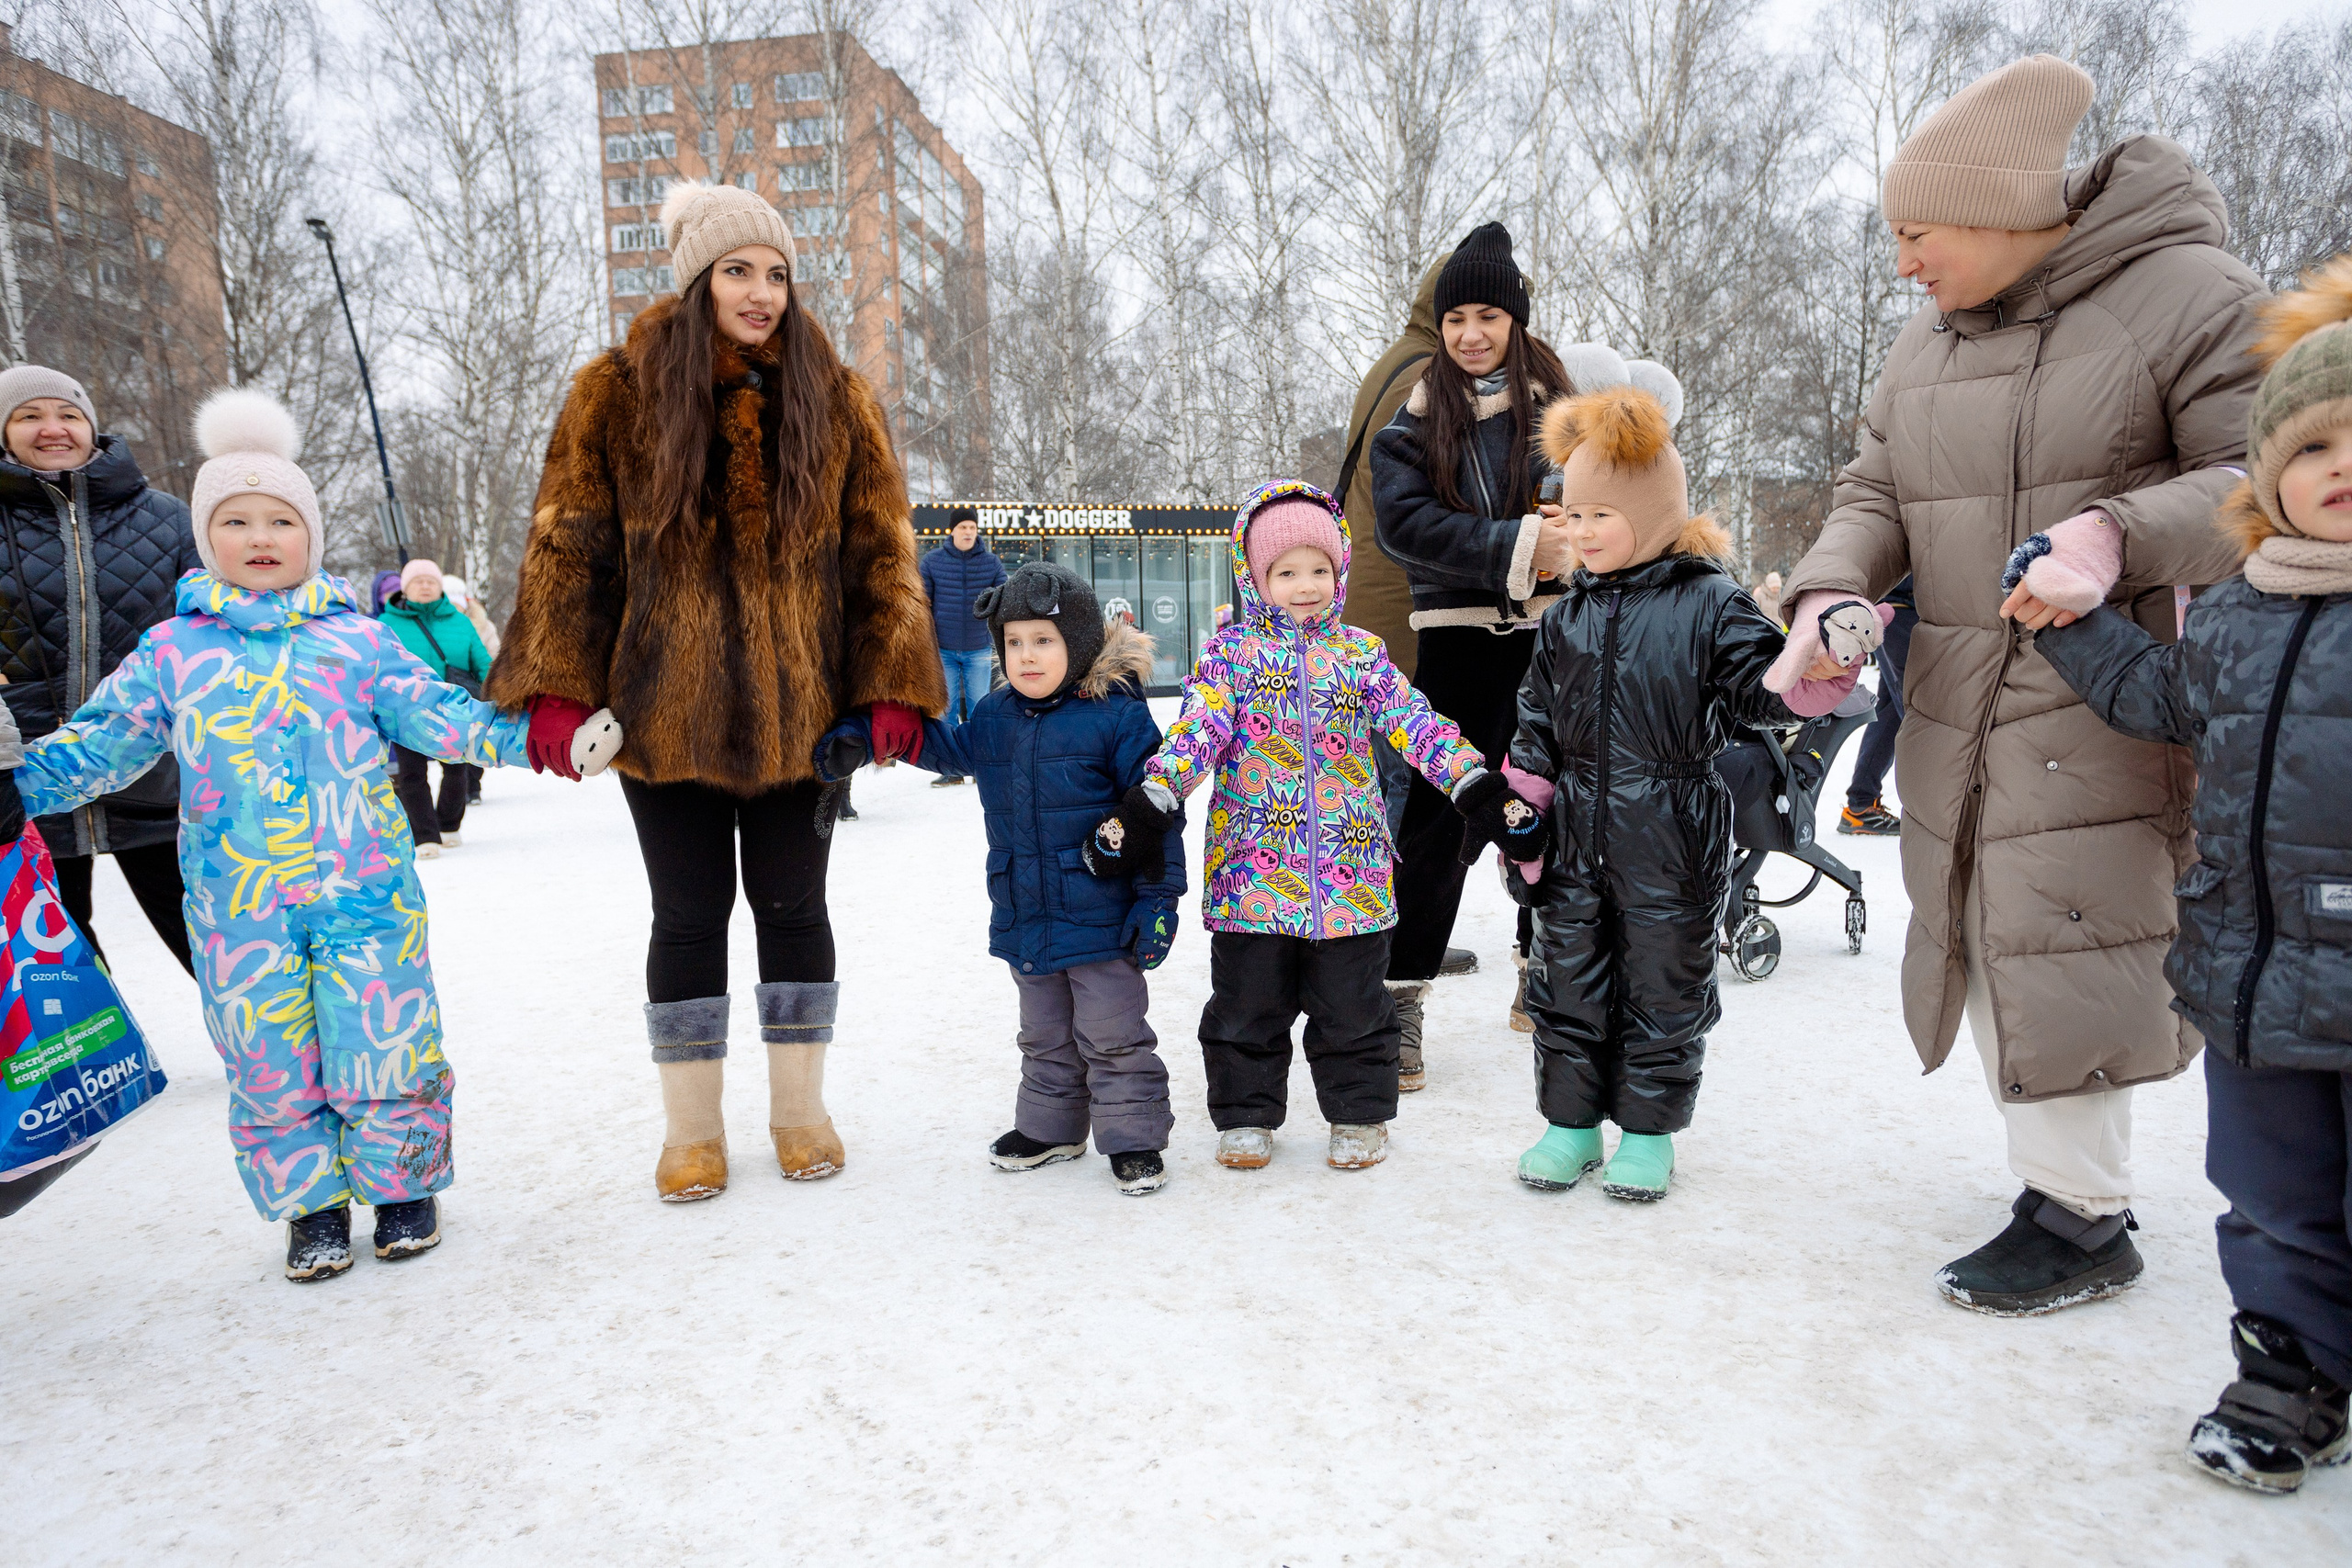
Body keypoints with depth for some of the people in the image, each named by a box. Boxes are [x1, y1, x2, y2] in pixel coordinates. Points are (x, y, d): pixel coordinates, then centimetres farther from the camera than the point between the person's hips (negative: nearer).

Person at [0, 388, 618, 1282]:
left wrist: (540, 734, -7)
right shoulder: (172, 651, 9)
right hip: (238, 904, 1)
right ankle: (312, 1206, 26)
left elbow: (439, 714, 3)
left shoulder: (357, 638, 6)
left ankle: (403, 1185, 23)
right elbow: (98, 743, 9)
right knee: (271, 1060, 8)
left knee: (383, 1043, 2)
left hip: (365, 889, -1)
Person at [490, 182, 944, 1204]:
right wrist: (554, 688, -9)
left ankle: (800, 1108, 26)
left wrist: (892, 688, -5)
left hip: (800, 714, 1)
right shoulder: (618, 393, 2)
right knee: (689, 914, 7)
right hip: (664, 714, -1)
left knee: (793, 905, 9)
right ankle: (692, 1128, 23)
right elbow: (567, 544, 1)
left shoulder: (836, 401, 6)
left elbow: (880, 552, 3)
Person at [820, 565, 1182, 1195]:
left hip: (1101, 920, -6)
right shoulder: (993, 717, 5)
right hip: (1024, 920, 6)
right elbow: (940, 744, 22)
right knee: (1045, 1036, 21)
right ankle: (1049, 1127, 37)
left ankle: (1134, 1138, 17)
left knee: (1112, 1037, 3)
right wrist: (858, 736, 13)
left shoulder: (1117, 717, -12)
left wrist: (1158, 897, -12)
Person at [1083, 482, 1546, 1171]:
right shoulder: (1233, 650, 1)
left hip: (1350, 872, 1)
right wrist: (1144, 809, -21)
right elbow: (1195, 731, -9)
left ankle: (1359, 1113, 28)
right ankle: (1246, 1114, 27)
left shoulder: (1360, 652, 7)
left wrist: (1483, 790, -6)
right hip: (1252, 868, -1)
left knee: (1352, 1006, 11)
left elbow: (1419, 725, 3)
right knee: (1246, 1005, 9)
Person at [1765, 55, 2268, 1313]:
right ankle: (2058, 1183, 26)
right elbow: (1873, 497, 13)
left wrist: (2123, 532, -26)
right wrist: (1827, 596, -9)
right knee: (1986, 944, 10)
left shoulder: (2184, 297, -6)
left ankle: (2084, 1222, 9)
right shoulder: (1923, 347, 15)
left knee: (2061, 954, -8)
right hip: (1957, 715, 7)